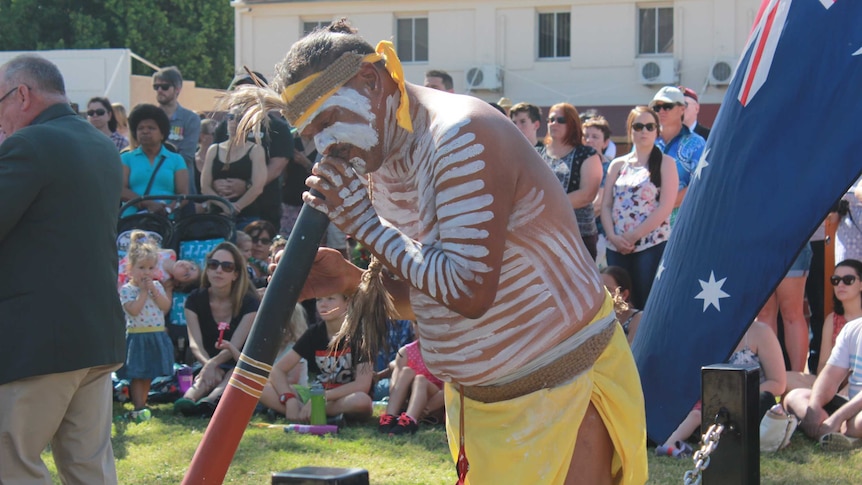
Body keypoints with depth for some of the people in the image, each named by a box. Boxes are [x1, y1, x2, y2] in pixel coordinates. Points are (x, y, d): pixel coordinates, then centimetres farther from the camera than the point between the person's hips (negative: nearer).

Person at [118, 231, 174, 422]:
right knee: (137, 376, -5)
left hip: (157, 337, 5)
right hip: (137, 337, -5)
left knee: (148, 375, 12)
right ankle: (138, 408, -5)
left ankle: (142, 404, 22)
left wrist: (154, 290, -9)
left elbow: (166, 306, -2)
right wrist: (143, 291, -14)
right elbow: (133, 310, -20)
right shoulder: (126, 289, -7)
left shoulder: (156, 286, 9)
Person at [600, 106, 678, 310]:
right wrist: (613, 236, -8)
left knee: (647, 306, -7)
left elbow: (665, 207, -8)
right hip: (617, 248, 4)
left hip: (652, 246, -4)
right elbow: (606, 205, 10)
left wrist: (634, 236, -12)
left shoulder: (665, 163, 2)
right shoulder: (617, 165, 15)